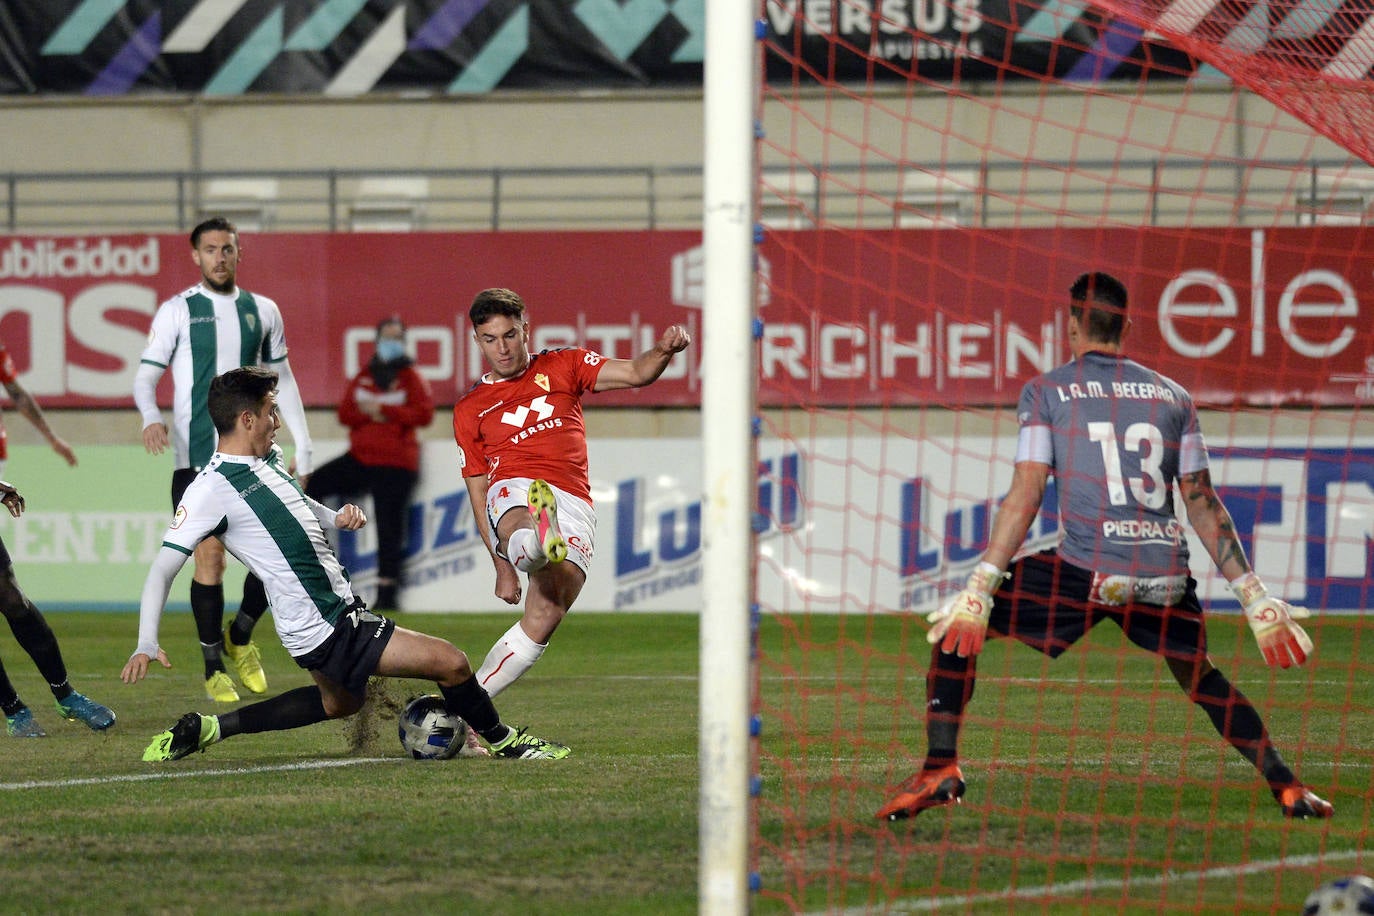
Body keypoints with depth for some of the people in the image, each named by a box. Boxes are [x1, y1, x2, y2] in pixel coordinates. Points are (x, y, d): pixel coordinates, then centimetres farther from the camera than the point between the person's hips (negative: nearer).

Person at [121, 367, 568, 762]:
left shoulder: (269, 457, 10)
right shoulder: (210, 490, -17)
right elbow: (163, 567, -17)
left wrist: (335, 516, 7)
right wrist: (146, 644, -27)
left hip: (342, 608, 11)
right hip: (322, 630, -10)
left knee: (338, 702, 33)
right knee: (449, 662, -13)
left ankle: (207, 730, 31)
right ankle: (503, 741, 13)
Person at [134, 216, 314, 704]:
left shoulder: (262, 311, 10)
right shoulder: (177, 311, 1)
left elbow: (282, 379, 17)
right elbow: (146, 373, -2)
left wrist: (303, 447, 11)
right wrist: (150, 417, -23)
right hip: (198, 457, -3)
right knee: (209, 556, -6)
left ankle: (240, 637, 23)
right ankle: (213, 668, 7)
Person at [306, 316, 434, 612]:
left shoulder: (411, 378, -1)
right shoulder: (363, 378, 12)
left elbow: (424, 413, -15)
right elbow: (344, 413, 6)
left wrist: (384, 411, -18)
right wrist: (368, 413, -13)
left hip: (394, 465, -5)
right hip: (360, 457, 5)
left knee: (388, 527, -5)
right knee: (314, 485, -3)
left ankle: (387, 594, 0)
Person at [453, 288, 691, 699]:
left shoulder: (561, 366, 21)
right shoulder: (469, 410, 20)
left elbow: (636, 373, 10)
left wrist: (664, 350, -13)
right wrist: (502, 566, 14)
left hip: (572, 504, 1)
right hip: (513, 494, -1)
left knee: (544, 618, -17)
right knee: (522, 534, -40)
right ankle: (537, 544, -76)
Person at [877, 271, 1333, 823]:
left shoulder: (1046, 391, 6)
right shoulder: (1173, 396, 16)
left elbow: (1025, 495, -4)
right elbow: (1203, 506, 13)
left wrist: (979, 589, -6)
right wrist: (1253, 594, 16)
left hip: (1087, 569, -4)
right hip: (1166, 577, 4)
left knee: (955, 627, 9)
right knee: (1198, 674, 29)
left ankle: (941, 767, -7)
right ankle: (1287, 787, 21)